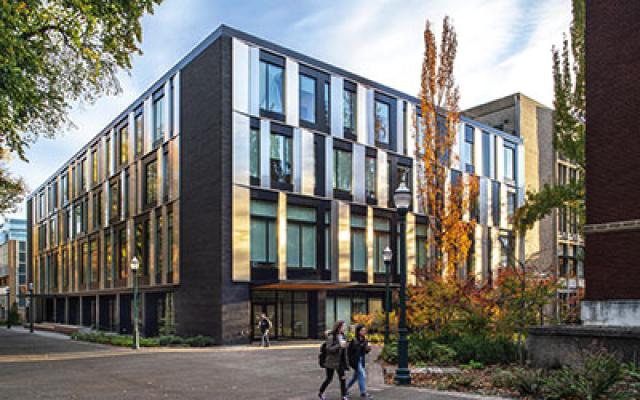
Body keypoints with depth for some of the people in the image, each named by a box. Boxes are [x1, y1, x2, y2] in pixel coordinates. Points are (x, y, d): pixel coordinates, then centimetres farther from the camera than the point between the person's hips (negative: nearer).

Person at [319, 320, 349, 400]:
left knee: (343, 378, -1)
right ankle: (321, 393, 29)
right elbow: (328, 348, -22)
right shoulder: (331, 336, -16)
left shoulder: (342, 336, 4)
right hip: (331, 361, -6)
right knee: (329, 379, 8)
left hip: (340, 361, 6)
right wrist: (339, 346, -30)